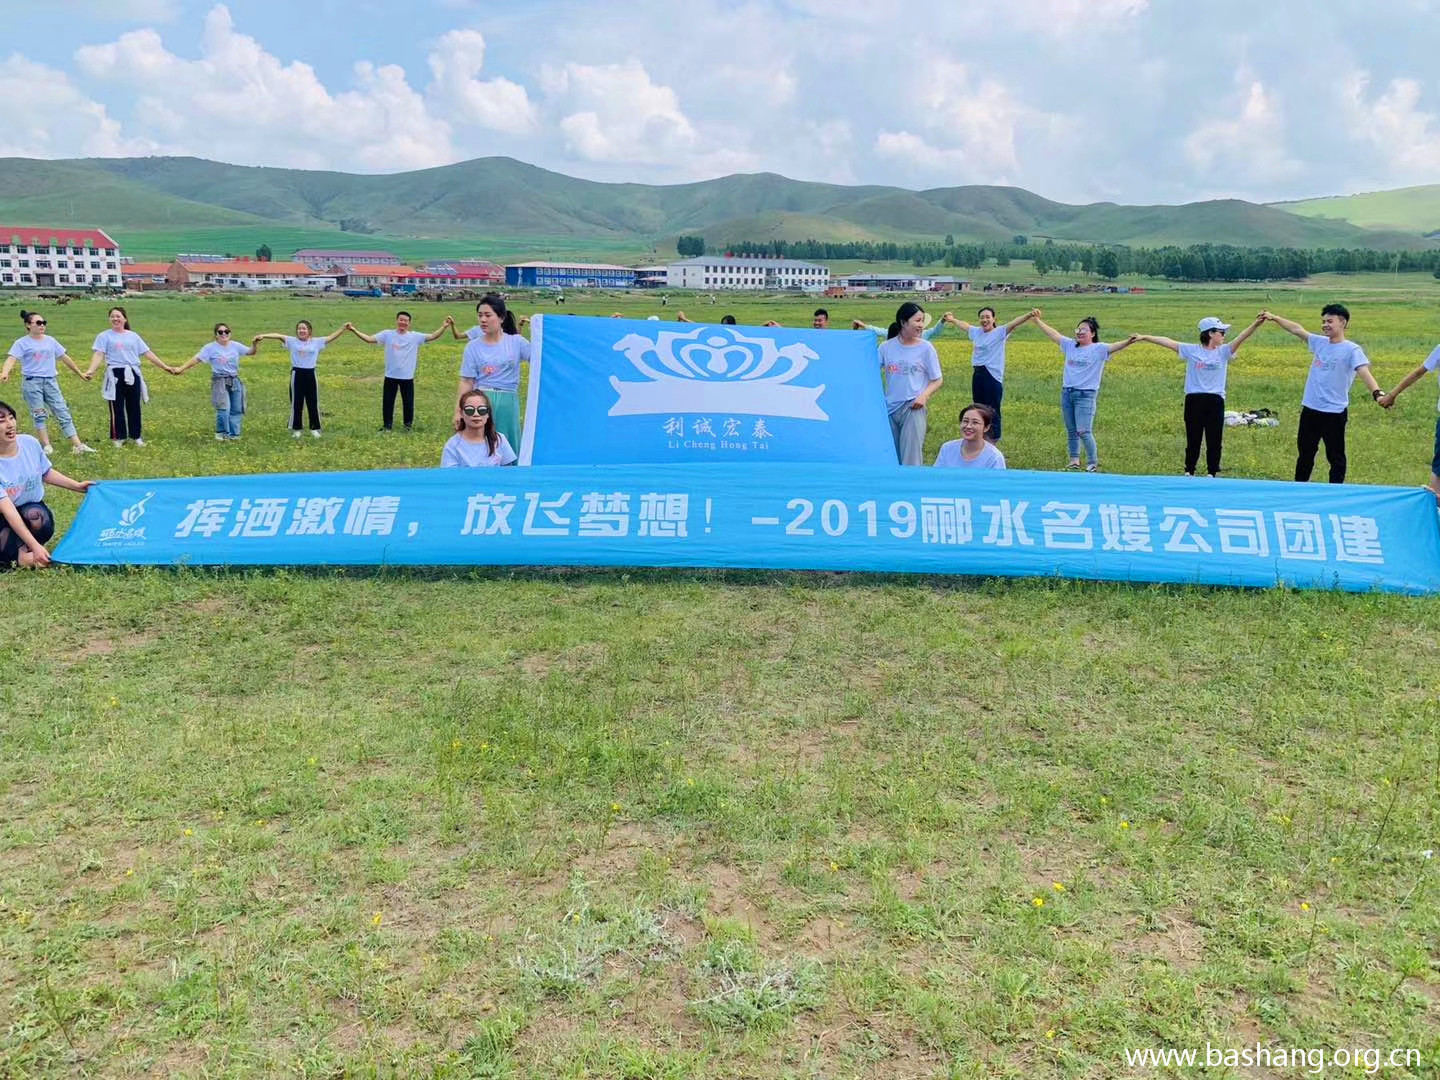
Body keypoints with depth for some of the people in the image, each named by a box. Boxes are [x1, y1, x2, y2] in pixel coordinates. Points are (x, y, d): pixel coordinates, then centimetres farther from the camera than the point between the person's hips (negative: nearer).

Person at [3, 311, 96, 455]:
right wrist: (5, 373, -37)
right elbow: (12, 359, -17)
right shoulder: (22, 343, -4)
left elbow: (65, 357, 19)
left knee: (63, 413, -1)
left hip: (51, 381, 4)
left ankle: (77, 445, -4)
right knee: (39, 415, 0)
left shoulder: (50, 340, 11)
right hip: (32, 382, -4)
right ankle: (46, 446, 4)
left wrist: (80, 373, 24)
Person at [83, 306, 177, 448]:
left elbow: (148, 353, 13)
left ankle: (136, 436, 17)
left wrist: (165, 366, 9)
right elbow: (98, 354, -8)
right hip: (115, 375, -3)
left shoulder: (133, 336, 13)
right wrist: (91, 370, -23)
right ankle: (119, 437, 10)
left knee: (134, 407, 7)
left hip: (133, 374, 3)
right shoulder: (104, 336, 3)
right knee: (117, 407, 2)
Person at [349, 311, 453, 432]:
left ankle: (408, 424, 30)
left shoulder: (415, 336, -2)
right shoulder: (387, 334, -4)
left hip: (407, 377, 0)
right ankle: (387, 425, 23)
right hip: (391, 376, 0)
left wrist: (444, 326, -21)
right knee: (387, 401, 8)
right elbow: (369, 339, -9)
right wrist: (354, 330, -20)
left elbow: (433, 336, -8)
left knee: (408, 402, 11)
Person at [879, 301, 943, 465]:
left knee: (911, 457, -6)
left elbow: (937, 380, 1)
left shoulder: (926, 348, -4)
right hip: (890, 408, 3)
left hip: (913, 408, -3)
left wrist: (924, 395, -16)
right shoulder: (886, 347, 0)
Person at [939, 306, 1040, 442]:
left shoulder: (1000, 332, -6)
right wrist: (952, 320, 48)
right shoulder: (976, 332, 12)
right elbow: (964, 324, 32)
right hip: (977, 375, 7)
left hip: (993, 376, -7)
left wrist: (1030, 314, -40)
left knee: (992, 411, -3)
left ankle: (994, 440, 5)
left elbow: (1014, 322, -23)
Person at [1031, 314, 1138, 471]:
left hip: (1086, 395, -6)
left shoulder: (1099, 349, -5)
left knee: (1083, 431, -11)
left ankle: (1093, 463, 1)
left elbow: (1114, 347, -23)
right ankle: (1074, 460, 25)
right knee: (1071, 431, 13)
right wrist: (1038, 321, 19)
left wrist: (1127, 342, -42)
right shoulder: (1070, 345, 10)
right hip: (1066, 393, 6)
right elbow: (1053, 333, 16)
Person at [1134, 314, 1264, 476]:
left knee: (1214, 440, 5)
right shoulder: (1191, 350, 2)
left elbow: (1241, 338, -10)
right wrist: (1145, 337, -8)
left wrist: (1255, 325, -26)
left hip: (1215, 401, 1)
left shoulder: (1224, 351, 5)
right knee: (1193, 439, 8)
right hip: (1194, 400, -1)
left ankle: (1212, 473, 14)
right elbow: (1168, 342, -2)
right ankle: (1189, 472, 18)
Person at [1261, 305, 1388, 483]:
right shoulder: (1319, 342, 7)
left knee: (1335, 457, 5)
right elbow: (1297, 329, 17)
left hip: (1334, 413, -6)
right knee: (1305, 453, 18)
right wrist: (1274, 318, 15)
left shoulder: (1352, 350, -11)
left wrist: (1378, 393, -40)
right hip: (1310, 410, 6)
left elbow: (1364, 373, -24)